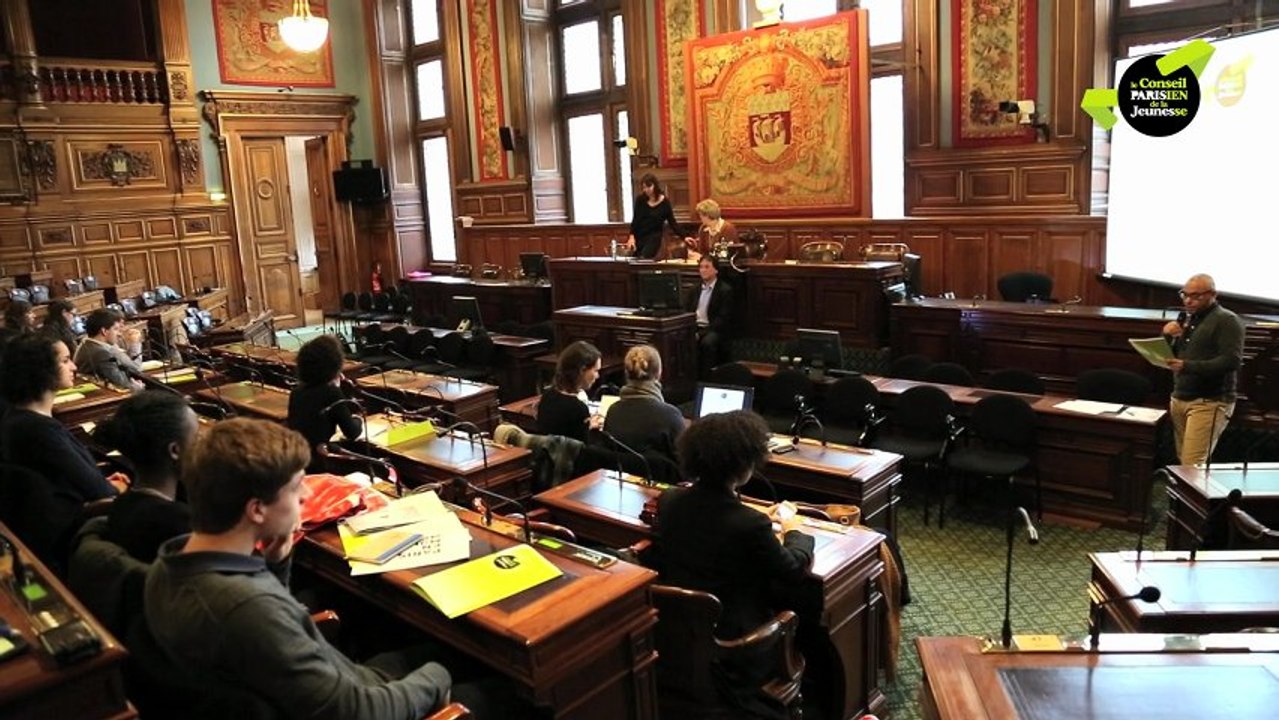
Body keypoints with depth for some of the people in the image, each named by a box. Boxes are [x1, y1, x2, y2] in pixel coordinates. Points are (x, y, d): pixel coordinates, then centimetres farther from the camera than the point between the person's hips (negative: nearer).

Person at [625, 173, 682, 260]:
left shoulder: (665, 202, -7)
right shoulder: (640, 200, 0)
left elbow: (672, 222, -4)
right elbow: (635, 219, 3)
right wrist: (632, 236, -9)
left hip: (654, 238, -4)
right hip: (638, 236, 4)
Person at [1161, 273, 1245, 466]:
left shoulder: (1227, 321, -4)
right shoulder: (1186, 319, 17)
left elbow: (1232, 361, -17)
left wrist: (1187, 366, -26)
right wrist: (1167, 336, -2)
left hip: (1209, 402, -7)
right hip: (1179, 399, 7)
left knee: (1192, 466, -13)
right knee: (1182, 461, 5)